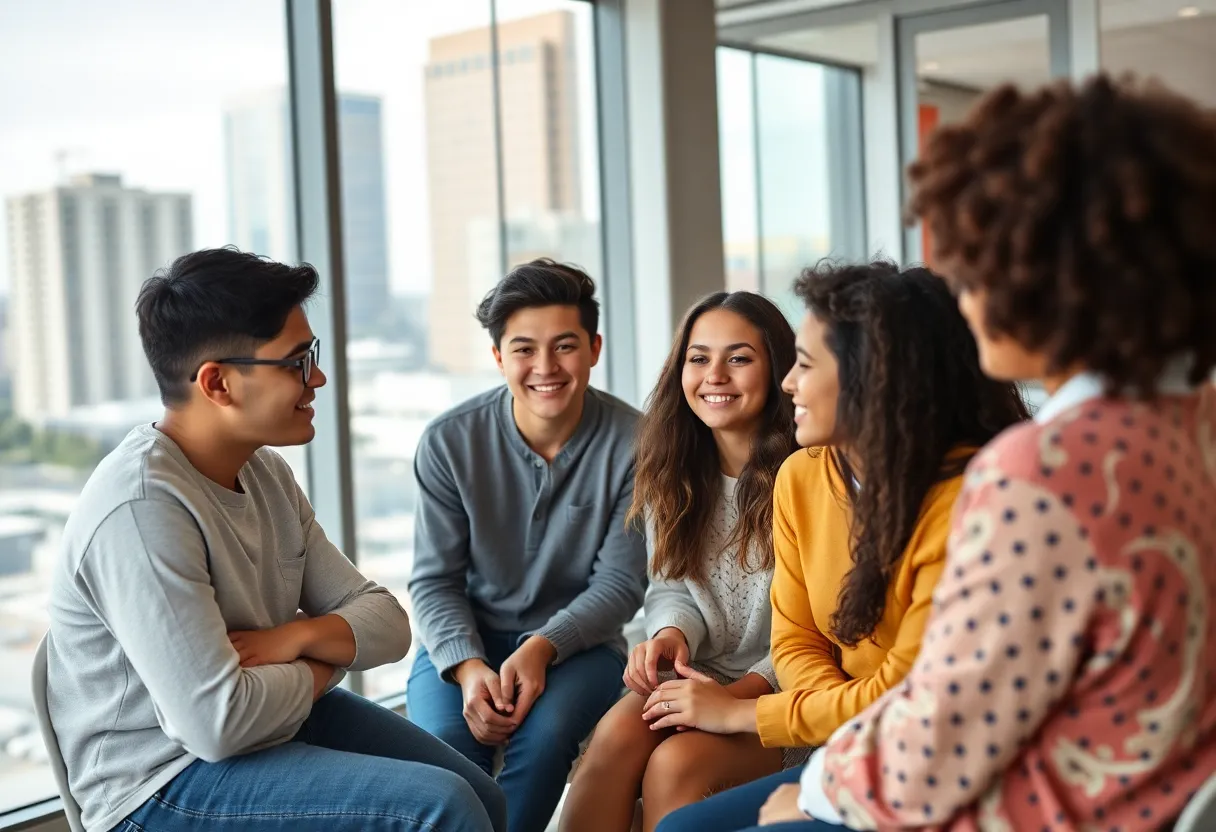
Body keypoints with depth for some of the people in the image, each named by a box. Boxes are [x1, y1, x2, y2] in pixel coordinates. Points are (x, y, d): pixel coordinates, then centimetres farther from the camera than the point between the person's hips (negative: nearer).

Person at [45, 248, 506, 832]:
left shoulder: (265, 472, 2)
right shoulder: (141, 509, -26)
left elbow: (387, 623, 3)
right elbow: (216, 723, -30)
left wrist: (298, 635, -18)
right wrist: (319, 668, -11)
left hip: (273, 714, 9)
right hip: (165, 783, -8)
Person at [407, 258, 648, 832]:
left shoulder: (631, 444, -10)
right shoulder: (449, 442, -8)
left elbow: (620, 582, -7)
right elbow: (435, 580, -5)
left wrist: (543, 647, -23)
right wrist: (466, 666, -23)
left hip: (577, 641, 0)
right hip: (465, 638, 1)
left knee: (546, 729, -32)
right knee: (446, 739, -30)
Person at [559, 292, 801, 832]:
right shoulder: (672, 474, 9)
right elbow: (669, 589, 12)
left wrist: (742, 693, -23)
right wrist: (671, 635, -11)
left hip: (781, 691, -4)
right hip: (697, 676, 5)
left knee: (676, 762, -30)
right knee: (617, 734, -26)